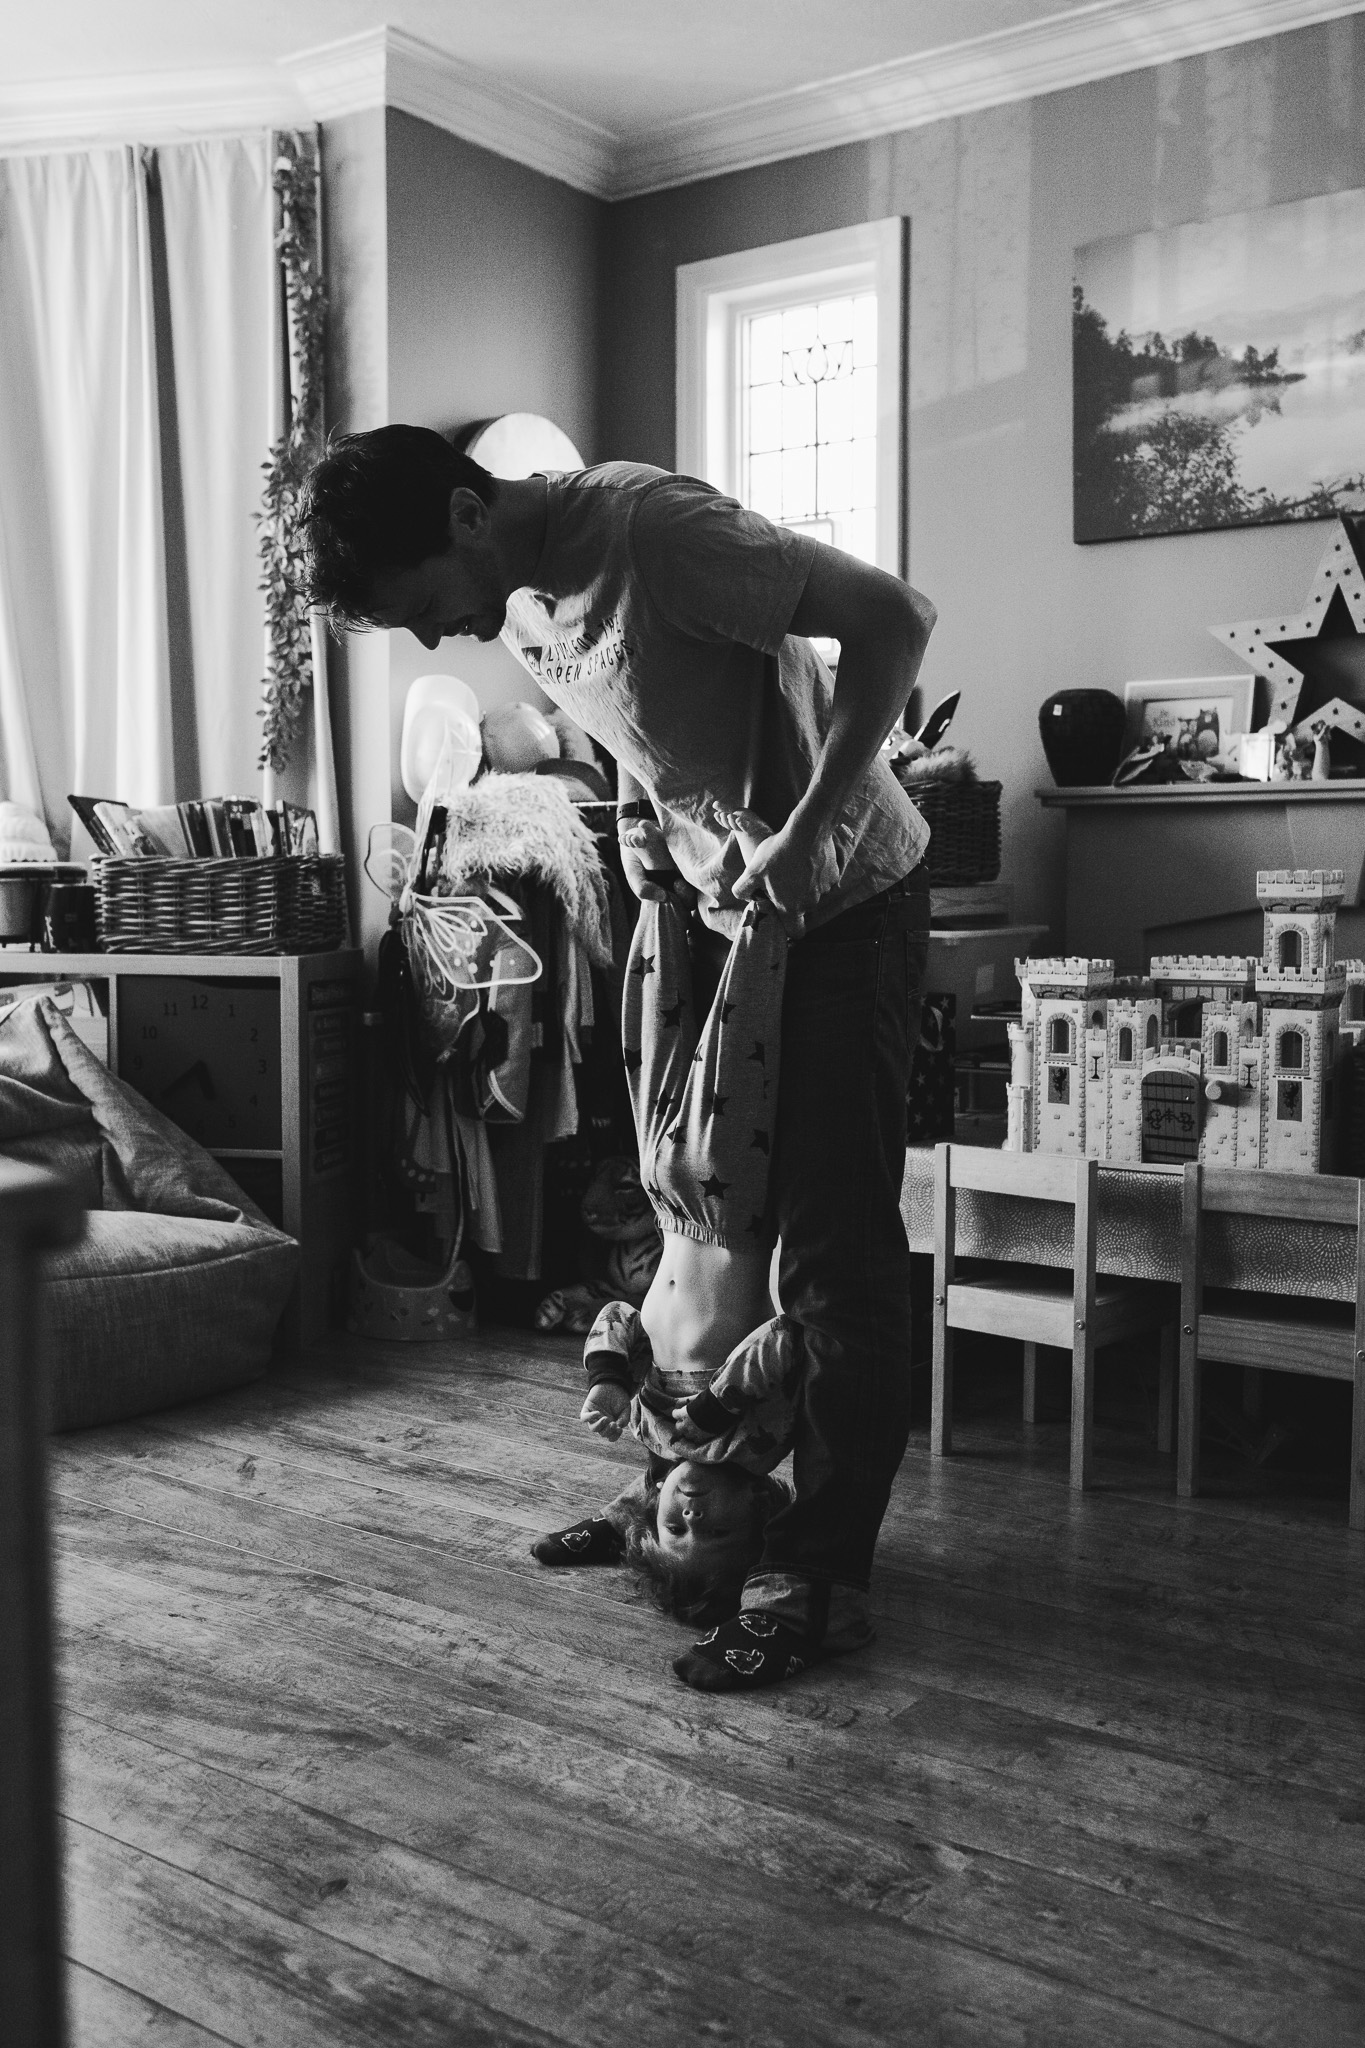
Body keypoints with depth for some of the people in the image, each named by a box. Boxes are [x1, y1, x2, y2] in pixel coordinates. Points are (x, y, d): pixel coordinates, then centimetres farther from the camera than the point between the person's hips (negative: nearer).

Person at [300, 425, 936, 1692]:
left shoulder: (649, 526, -25)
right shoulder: (516, 606, 1)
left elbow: (892, 618, -26)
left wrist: (802, 834, -27)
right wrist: (640, 807, 1)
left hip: (842, 902, -8)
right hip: (724, 906, 8)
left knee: (835, 1248, -5)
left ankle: (818, 1578, 4)